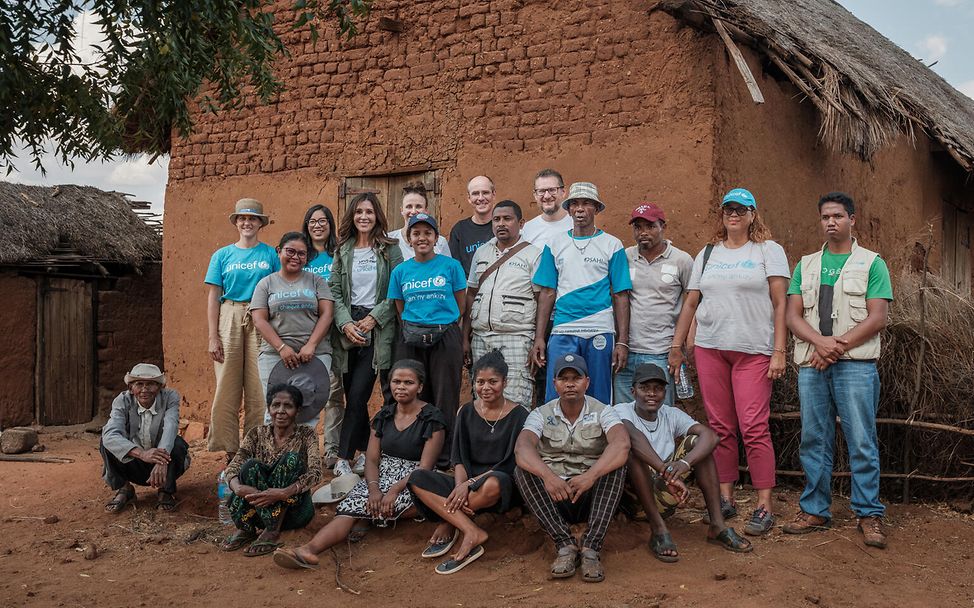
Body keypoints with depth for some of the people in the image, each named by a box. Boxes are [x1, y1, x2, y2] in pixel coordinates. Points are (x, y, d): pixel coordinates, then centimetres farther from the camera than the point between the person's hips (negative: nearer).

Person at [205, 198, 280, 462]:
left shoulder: (270, 254, 7)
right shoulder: (222, 255, 9)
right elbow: (213, 297, 5)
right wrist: (213, 337, -3)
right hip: (229, 320, 1)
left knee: (259, 390, 1)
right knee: (226, 389, -1)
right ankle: (231, 454, 6)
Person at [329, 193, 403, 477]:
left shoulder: (389, 249, 1)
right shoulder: (343, 250, 11)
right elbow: (335, 292, 6)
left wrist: (372, 319, -12)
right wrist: (346, 323, -8)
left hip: (378, 329, -4)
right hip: (348, 327, 4)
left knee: (357, 395, -10)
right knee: (352, 395, 5)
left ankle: (344, 457, -3)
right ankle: (364, 452, 19)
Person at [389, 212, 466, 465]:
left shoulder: (451, 266, 1)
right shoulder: (400, 271, 8)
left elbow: (460, 306, 4)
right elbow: (401, 310, 14)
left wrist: (445, 328, 1)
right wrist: (414, 328, 4)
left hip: (445, 338, -2)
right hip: (411, 340, 2)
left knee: (445, 400, 1)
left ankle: (445, 458, 10)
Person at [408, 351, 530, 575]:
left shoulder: (518, 415, -2)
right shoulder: (466, 412, 10)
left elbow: (511, 464, -10)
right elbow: (459, 458, 4)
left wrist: (471, 483, -19)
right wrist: (460, 485, -18)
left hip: (504, 488, -4)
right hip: (467, 482, 5)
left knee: (492, 484, -42)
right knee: (417, 478, -21)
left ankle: (449, 523, -18)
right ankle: (472, 532, -30)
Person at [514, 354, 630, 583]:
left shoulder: (602, 412, -1)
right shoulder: (541, 415, 2)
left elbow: (622, 444, -23)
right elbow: (522, 448, -19)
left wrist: (591, 475, -39)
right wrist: (548, 476, -39)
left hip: (593, 496, -1)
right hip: (553, 499, 1)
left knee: (616, 465, -28)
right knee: (522, 470, -25)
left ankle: (591, 547, -30)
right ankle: (565, 545, -28)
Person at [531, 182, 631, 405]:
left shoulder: (612, 245, 4)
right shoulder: (555, 244, 10)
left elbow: (620, 296, 2)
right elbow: (547, 293, 9)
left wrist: (622, 342, -4)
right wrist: (539, 338, 2)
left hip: (600, 333, -1)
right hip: (562, 332, 1)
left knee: (599, 401, 6)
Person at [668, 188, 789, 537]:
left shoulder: (768, 250, 4)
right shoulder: (707, 254, 16)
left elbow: (780, 304, -2)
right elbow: (691, 303, 16)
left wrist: (779, 351, -9)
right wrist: (677, 346, 11)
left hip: (754, 351, -4)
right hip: (710, 349, 4)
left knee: (754, 427, -9)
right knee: (720, 427, 5)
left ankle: (764, 507, -4)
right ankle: (725, 498, 14)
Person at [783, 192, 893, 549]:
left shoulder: (872, 264, 6)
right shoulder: (806, 265, 16)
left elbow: (877, 318, -3)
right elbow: (793, 315, 7)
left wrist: (838, 345, -13)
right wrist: (820, 342, -12)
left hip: (855, 364, -3)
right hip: (811, 365, 4)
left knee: (862, 442, -4)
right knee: (814, 441, 6)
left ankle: (869, 514, 5)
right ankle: (815, 510, 15)